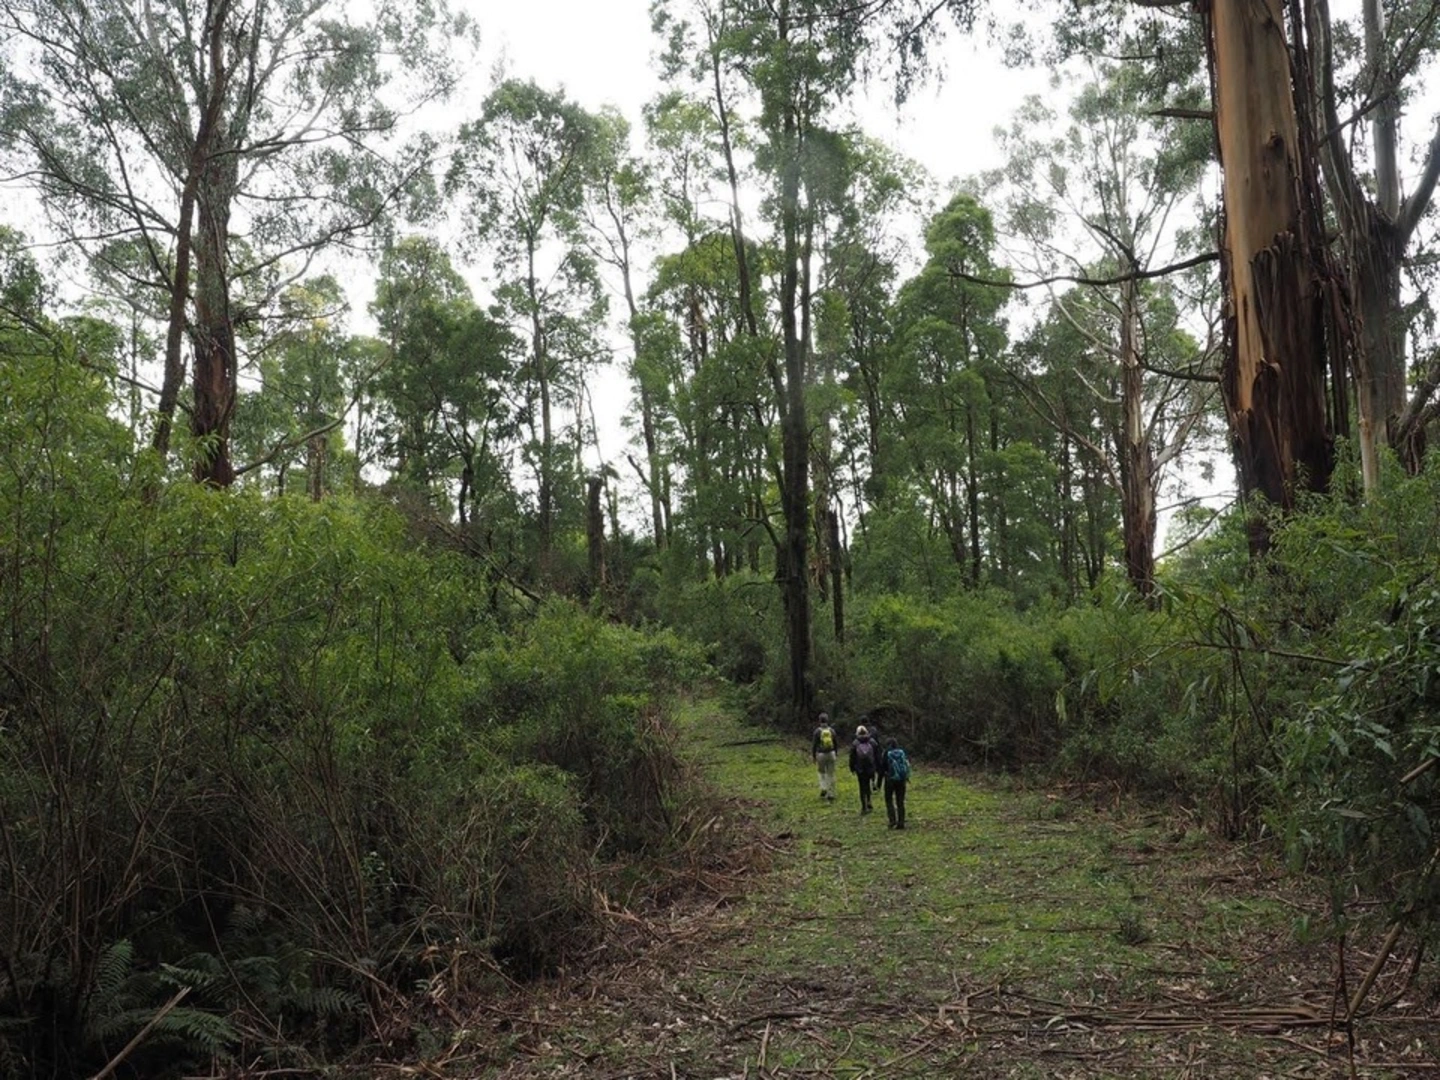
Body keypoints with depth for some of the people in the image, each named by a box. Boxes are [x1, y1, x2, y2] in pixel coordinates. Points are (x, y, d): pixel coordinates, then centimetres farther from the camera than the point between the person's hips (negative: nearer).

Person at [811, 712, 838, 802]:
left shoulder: (817, 731, -8)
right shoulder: (832, 730, 0)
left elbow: (814, 744, -7)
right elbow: (836, 743, 7)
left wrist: (813, 756, 3)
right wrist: (835, 753, 19)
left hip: (821, 754, -2)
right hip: (831, 754, 2)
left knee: (822, 773, 18)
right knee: (831, 774, 8)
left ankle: (823, 789, -1)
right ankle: (831, 794, 9)